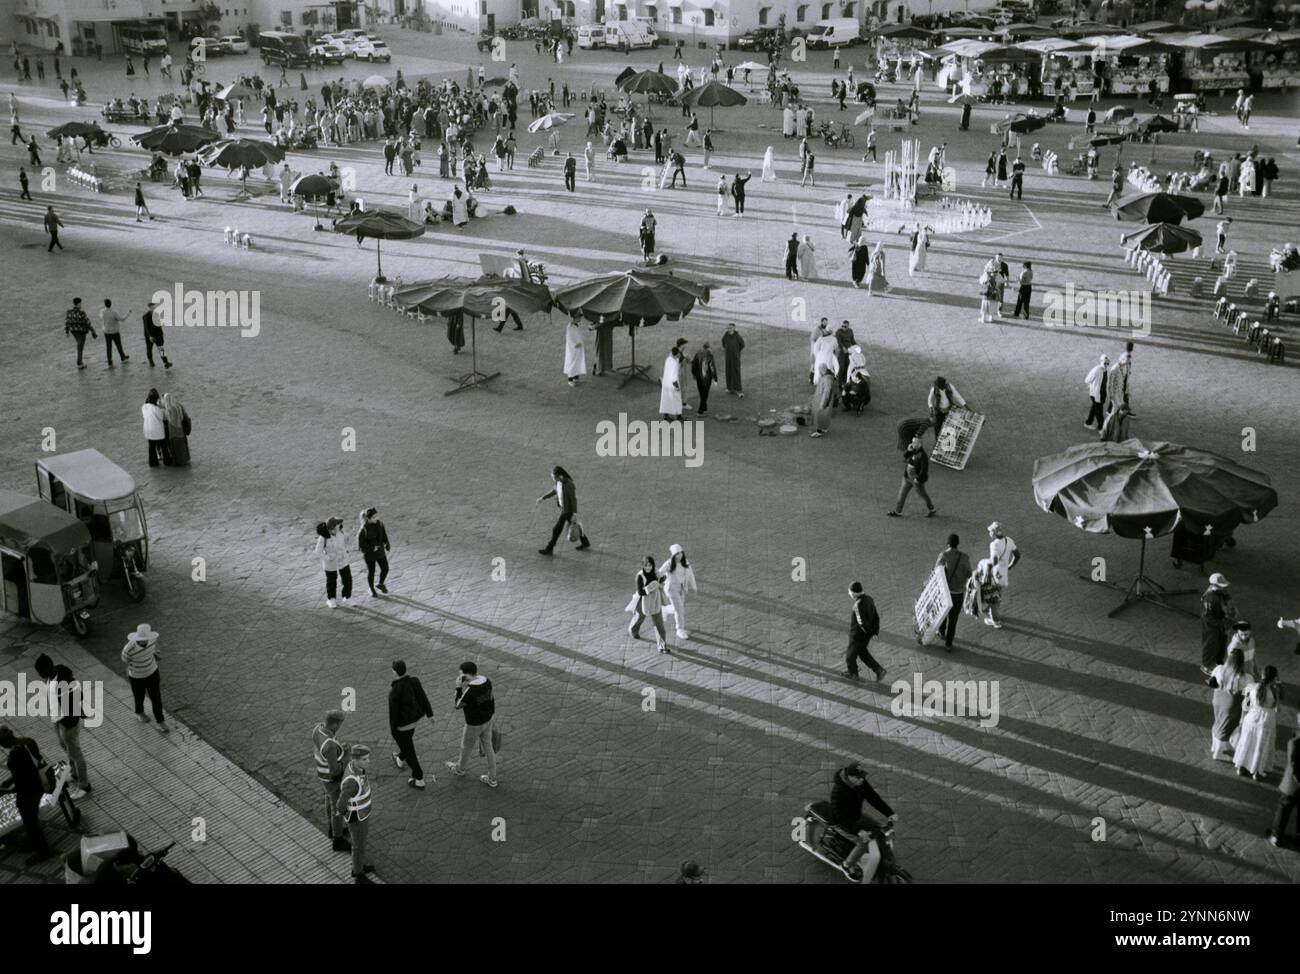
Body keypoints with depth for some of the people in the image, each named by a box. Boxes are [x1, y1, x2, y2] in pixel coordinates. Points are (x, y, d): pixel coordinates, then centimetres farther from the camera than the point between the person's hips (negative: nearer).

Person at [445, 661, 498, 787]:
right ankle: (492, 779, 35)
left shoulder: (469, 691, -36)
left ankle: (459, 769, 54)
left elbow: (458, 705, -20)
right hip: (487, 720, 6)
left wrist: (458, 687, -19)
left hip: (474, 724, -6)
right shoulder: (486, 681, -13)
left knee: (465, 747, 24)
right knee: (488, 748, 22)